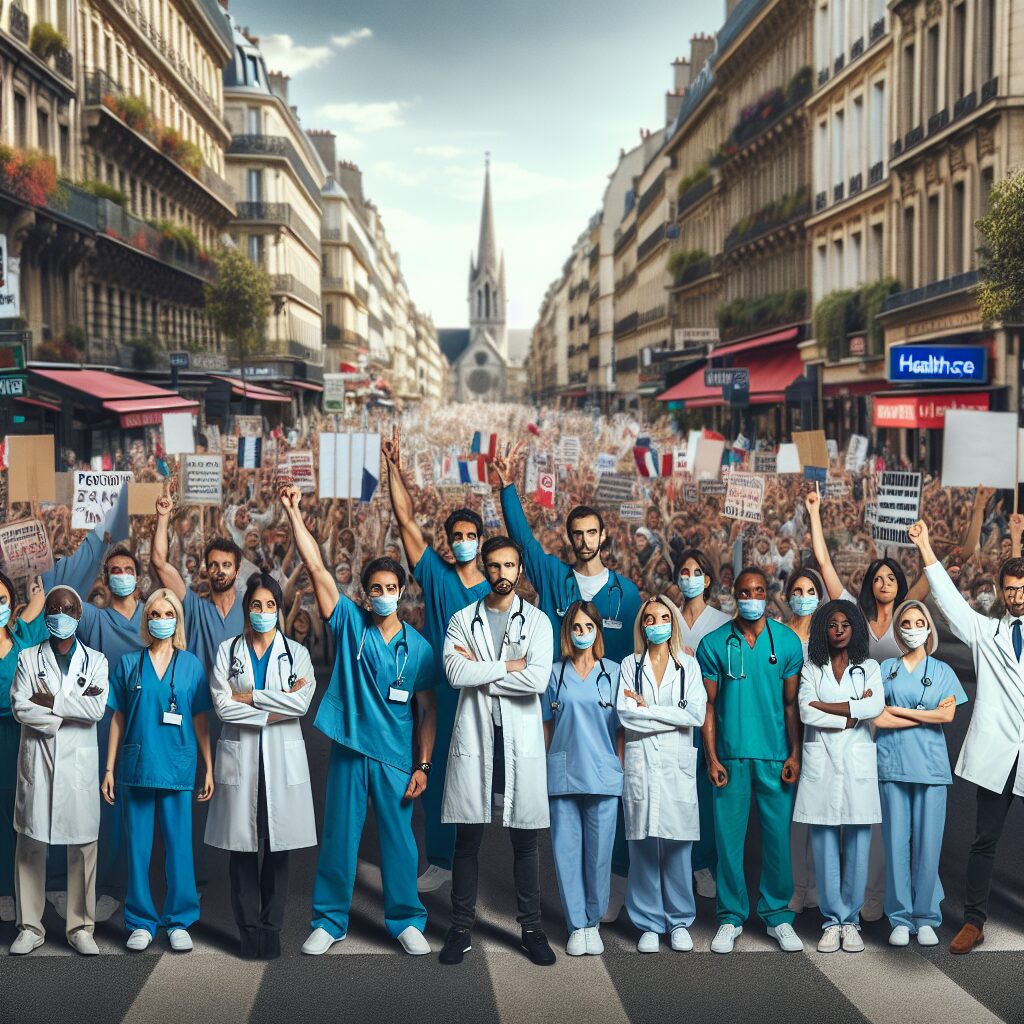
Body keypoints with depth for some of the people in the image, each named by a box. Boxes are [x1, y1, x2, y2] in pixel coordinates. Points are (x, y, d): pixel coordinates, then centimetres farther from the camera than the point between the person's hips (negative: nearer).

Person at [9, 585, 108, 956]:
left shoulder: (95, 661, 8)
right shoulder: (29, 658, 8)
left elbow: (97, 708, -7)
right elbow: (19, 708, -6)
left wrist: (51, 702, -9)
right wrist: (73, 710, -11)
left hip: (79, 764, 0)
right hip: (37, 762, 0)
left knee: (83, 845, 1)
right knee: (31, 844, 2)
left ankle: (80, 926, 10)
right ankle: (30, 927, 12)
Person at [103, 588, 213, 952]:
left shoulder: (191, 666, 6)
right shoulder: (129, 664, 6)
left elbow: (200, 721, 6)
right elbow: (117, 719, 8)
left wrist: (209, 769, 3)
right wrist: (109, 768, 4)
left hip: (177, 768, -1)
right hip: (136, 767, 1)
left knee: (179, 845, 2)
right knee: (138, 846, 5)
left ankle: (178, 922, 13)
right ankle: (141, 922, 16)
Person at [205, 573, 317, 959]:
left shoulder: (296, 652, 7)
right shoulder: (228, 651, 7)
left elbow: (302, 702, -9)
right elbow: (222, 705, -5)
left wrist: (250, 696, -10)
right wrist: (275, 710, -10)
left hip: (282, 758, 0)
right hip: (239, 756, 0)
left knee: (278, 846, 1)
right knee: (242, 847, 1)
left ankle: (271, 928, 11)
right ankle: (247, 928, 11)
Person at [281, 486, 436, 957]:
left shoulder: (418, 646, 2)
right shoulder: (349, 623, 2)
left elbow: (428, 710, 4)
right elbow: (316, 566, -5)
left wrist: (424, 765, -2)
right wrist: (294, 513, -11)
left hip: (396, 757, 0)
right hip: (349, 750, 0)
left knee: (399, 841, 6)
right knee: (338, 838, 6)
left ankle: (406, 921, 20)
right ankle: (329, 921, 20)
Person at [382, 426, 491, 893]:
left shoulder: (495, 590, 3)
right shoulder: (435, 575, 1)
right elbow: (406, 520, -5)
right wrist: (394, 468, -11)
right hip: (439, 694, 0)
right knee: (436, 777, 5)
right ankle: (441, 860, 16)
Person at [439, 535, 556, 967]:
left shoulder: (537, 621, 4)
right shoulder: (462, 620, 6)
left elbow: (538, 679, -12)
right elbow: (455, 673, -11)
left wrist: (479, 670, -8)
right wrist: (509, 666, -10)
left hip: (521, 739, 0)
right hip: (474, 736, 0)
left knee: (525, 840, 5)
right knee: (468, 838, 5)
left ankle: (531, 928, 16)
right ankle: (461, 928, 16)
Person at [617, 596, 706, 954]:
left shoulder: (688, 665, 9)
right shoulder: (630, 665, 8)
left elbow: (697, 714, -5)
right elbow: (626, 716, -6)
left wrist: (647, 708, -6)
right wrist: (674, 716, -7)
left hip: (677, 764, 0)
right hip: (640, 763, 0)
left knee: (677, 843, 1)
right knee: (643, 844, 1)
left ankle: (679, 921, 14)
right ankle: (649, 924, 10)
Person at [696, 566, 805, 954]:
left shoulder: (787, 641, 5)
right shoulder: (714, 644, 2)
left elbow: (792, 703, 6)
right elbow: (708, 706, 3)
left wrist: (795, 755, -1)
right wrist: (711, 757, -3)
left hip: (776, 757, 1)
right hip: (731, 756, -1)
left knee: (778, 837, 5)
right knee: (729, 838, 3)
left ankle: (778, 915, 19)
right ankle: (731, 918, 15)